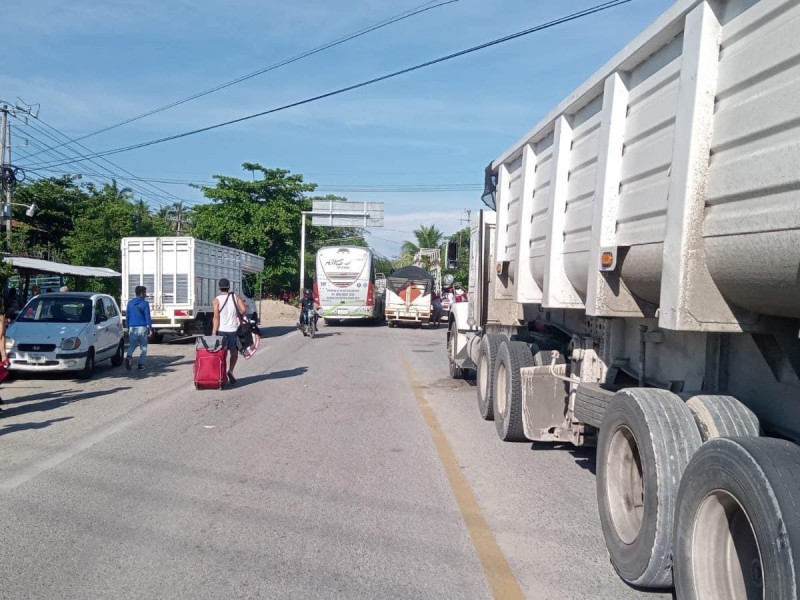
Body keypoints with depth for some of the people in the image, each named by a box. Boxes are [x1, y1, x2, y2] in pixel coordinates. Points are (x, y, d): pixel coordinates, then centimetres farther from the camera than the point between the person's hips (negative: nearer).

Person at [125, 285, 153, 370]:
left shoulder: (130, 302, 7)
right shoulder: (145, 303, -7)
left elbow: (127, 316, 12)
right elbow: (147, 316, -8)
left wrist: (128, 327, 20)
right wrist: (150, 328, -2)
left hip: (132, 328, 4)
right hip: (142, 328, -4)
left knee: (132, 345, 15)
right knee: (143, 347, 7)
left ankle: (128, 356, -14)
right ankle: (140, 364, 4)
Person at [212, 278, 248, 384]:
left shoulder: (216, 300, -3)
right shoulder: (236, 297, 1)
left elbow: (216, 317, -10)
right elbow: (244, 309, -12)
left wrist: (214, 333, -9)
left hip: (221, 330, 0)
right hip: (233, 329, 0)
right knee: (234, 352, 15)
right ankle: (230, 371, -3)